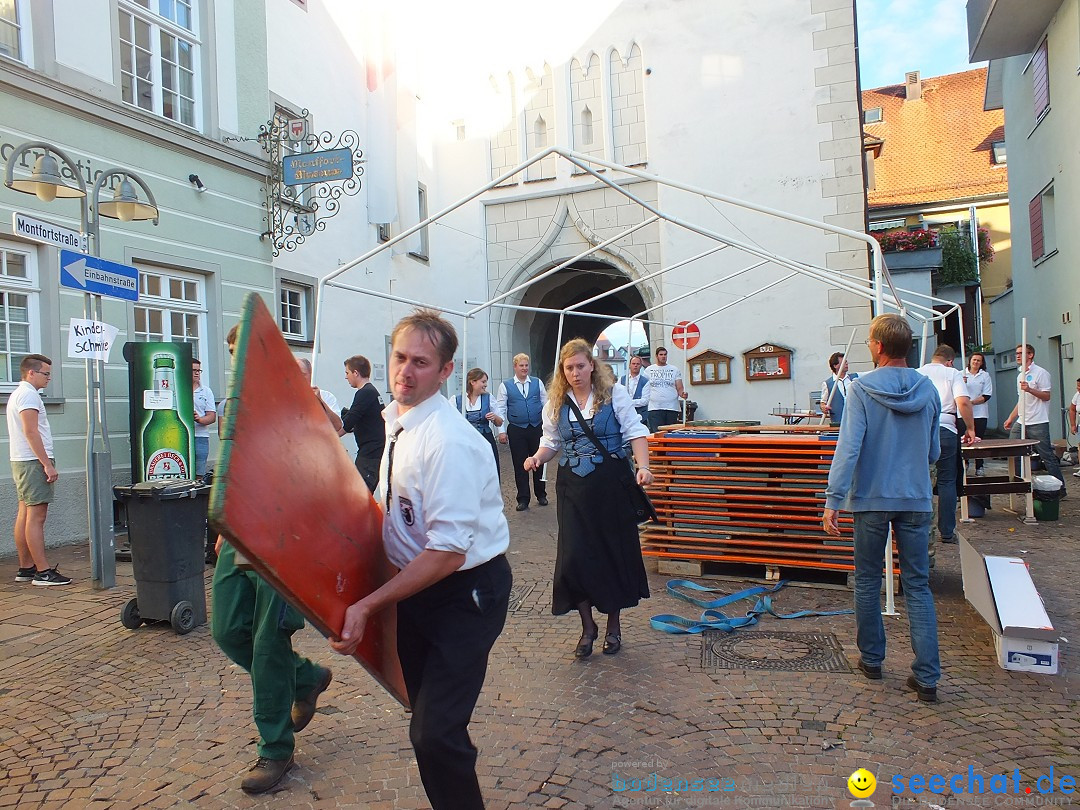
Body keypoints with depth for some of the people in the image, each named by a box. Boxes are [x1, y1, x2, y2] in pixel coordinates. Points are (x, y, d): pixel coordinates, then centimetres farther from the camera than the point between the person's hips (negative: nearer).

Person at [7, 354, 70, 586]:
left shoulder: (18, 393, 21)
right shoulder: (29, 394, -11)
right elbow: (31, 432, -19)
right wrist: (48, 464, -20)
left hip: (21, 462, 11)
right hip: (33, 462, -11)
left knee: (25, 515, 11)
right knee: (36, 517, -10)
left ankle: (25, 569, 16)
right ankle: (43, 572, -10)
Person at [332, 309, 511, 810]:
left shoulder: (449, 441, -26)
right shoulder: (397, 421, 2)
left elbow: (447, 553, -28)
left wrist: (369, 605, -27)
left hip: (465, 591, -9)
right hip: (417, 582, 9)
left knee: (435, 734, -13)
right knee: (424, 713, 22)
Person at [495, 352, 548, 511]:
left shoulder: (537, 383, 5)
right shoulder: (506, 386, 1)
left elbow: (546, 404, 7)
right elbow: (500, 409, 0)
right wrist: (502, 431, -6)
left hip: (537, 428, 1)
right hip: (516, 430, -1)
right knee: (519, 465, 3)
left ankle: (541, 495, 25)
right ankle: (523, 499, 13)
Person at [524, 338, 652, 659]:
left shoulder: (614, 394, -3)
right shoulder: (556, 403, 6)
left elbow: (636, 432, -5)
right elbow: (551, 443, 13)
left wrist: (643, 467, -20)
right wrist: (538, 458, -8)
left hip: (612, 485, -2)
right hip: (573, 488, 2)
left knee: (616, 551, 7)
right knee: (574, 555, -3)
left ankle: (613, 625, 28)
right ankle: (587, 626, 19)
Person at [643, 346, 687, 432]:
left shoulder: (675, 370, 11)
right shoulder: (648, 370, 11)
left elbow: (679, 388, 6)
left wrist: (682, 394, -15)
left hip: (672, 408, 1)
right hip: (655, 408, -1)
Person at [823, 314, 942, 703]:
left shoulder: (862, 389, -11)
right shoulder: (928, 390, 2)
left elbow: (848, 448, -18)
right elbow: (934, 452, 11)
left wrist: (833, 500, -16)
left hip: (872, 499, -3)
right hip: (917, 500, 3)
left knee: (868, 582, 13)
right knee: (918, 586, 8)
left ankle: (871, 659, 26)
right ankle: (927, 677, 7)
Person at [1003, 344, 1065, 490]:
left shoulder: (1040, 373, -6)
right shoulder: (1020, 376, 18)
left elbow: (1046, 396, -12)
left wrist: (1030, 389, -27)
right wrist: (1010, 418, 21)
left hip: (1038, 423, -8)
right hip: (1021, 422, 8)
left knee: (1047, 456, -4)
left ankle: (1060, 488, 5)